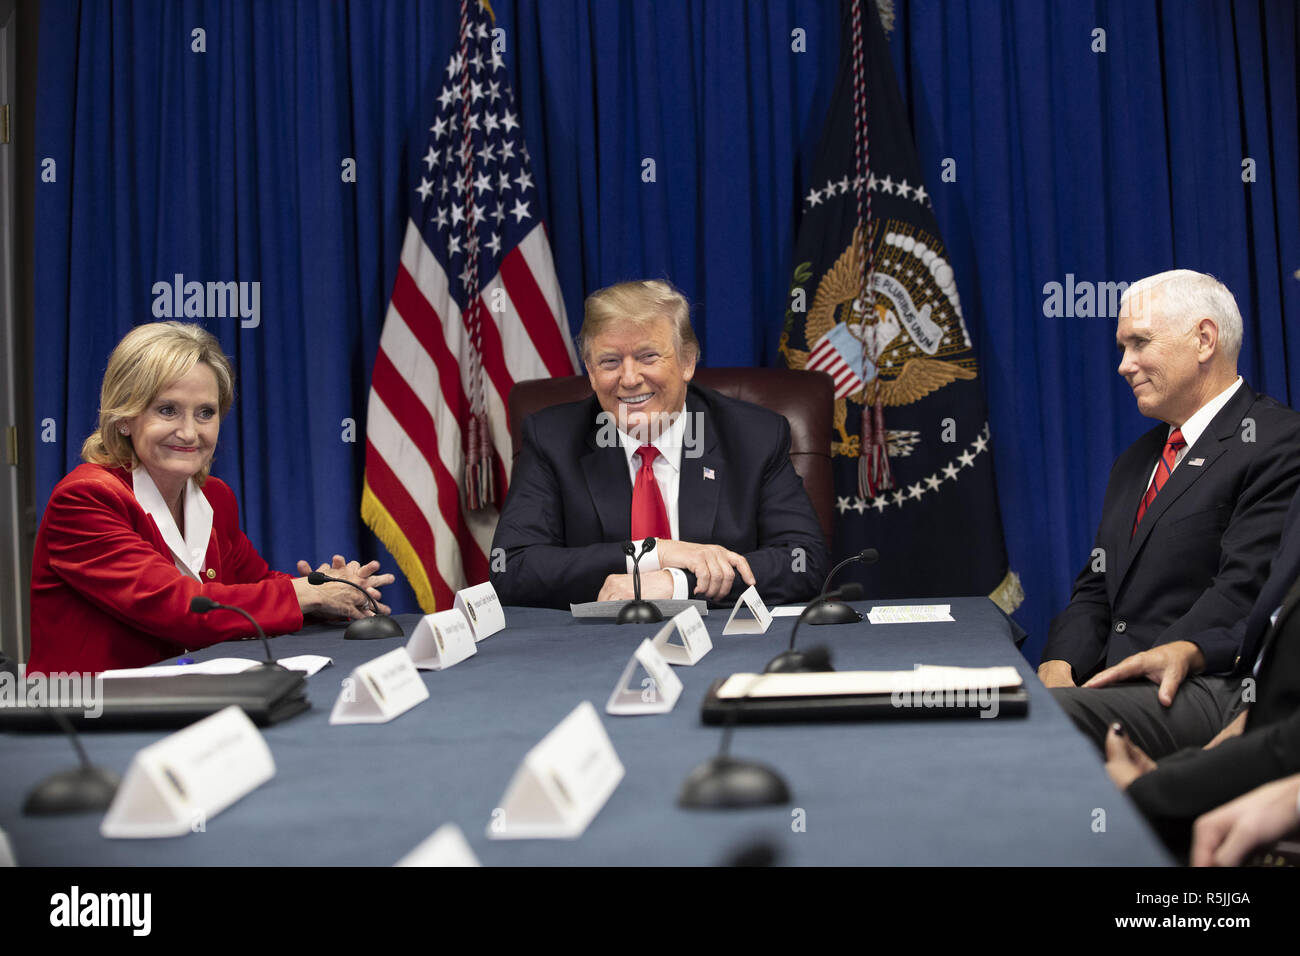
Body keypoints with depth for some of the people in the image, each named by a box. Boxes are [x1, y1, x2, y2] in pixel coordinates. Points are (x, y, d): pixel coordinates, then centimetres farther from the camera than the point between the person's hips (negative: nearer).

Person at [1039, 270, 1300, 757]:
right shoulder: (1133, 462, 26)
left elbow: (1246, 587, -14)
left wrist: (1183, 651, -32)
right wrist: (1057, 668, -1)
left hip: (1206, 692, -7)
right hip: (1112, 684, 7)